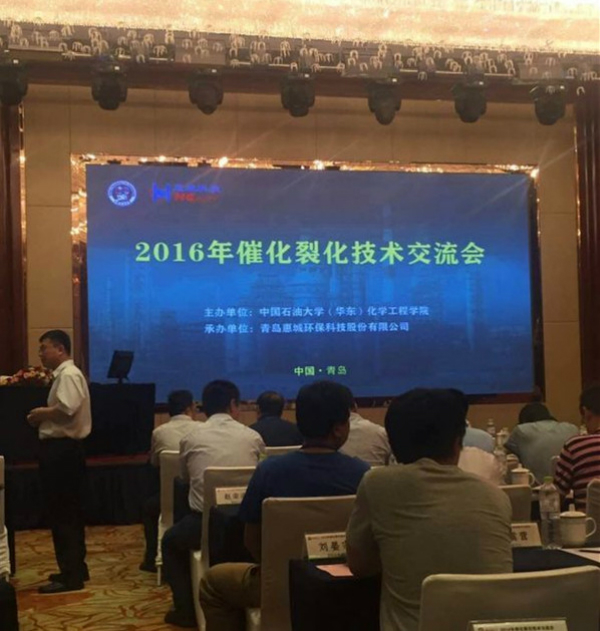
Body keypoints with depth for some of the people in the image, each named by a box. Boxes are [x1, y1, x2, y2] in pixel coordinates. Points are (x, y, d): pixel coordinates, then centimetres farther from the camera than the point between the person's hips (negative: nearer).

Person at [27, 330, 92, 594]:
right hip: (61, 448, 11)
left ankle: (70, 576, -2)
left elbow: (67, 408, -29)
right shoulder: (63, 375, 18)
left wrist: (42, 412, -13)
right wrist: (44, 418, 8)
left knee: (63, 514, -7)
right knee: (66, 513, 15)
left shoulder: (69, 375, -14)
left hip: (62, 450, -11)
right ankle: (75, 569, 24)